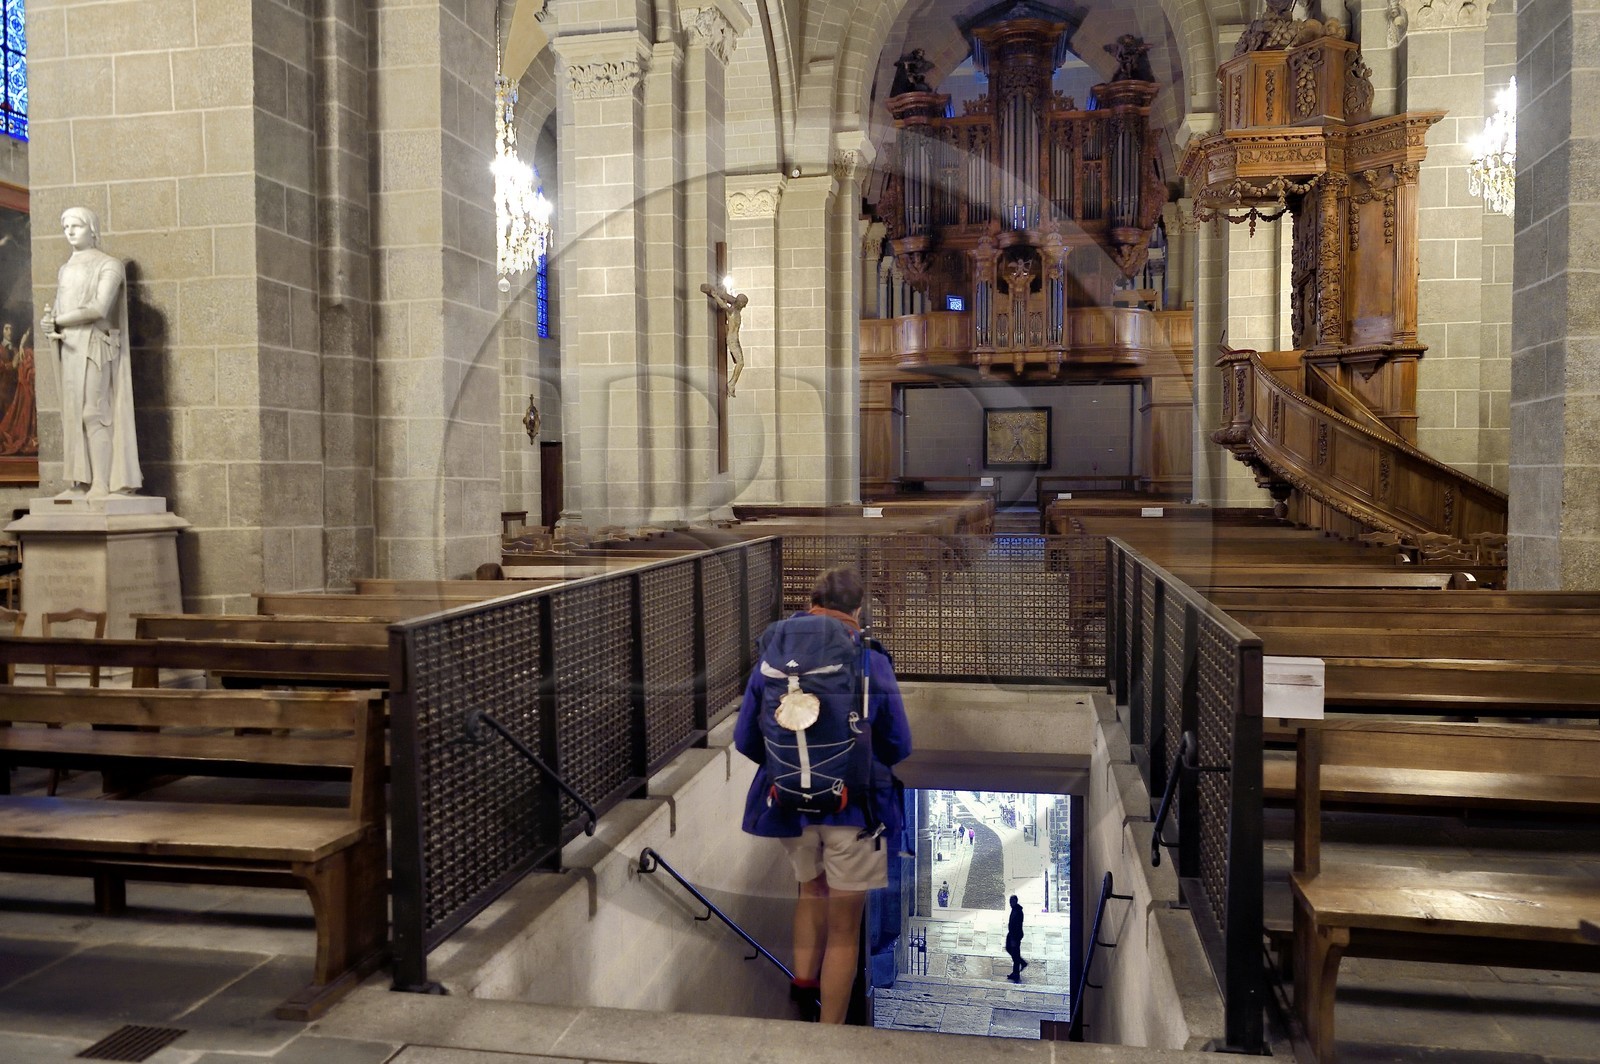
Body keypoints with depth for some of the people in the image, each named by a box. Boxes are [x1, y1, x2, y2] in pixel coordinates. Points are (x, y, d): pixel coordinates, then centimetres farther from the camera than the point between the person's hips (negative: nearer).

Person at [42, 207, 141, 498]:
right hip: (69, 346, 7)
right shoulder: (64, 270, 21)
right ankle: (80, 483, 1)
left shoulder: (108, 264, 0)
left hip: (94, 344, -7)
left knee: (94, 412, -12)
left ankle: (102, 484, -14)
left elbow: (99, 308, -13)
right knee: (73, 413, 1)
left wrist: (57, 320, -5)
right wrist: (49, 324, -7)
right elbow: (55, 310, 16)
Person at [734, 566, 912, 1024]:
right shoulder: (872, 664, -11)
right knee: (844, 926, 11)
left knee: (812, 888, 31)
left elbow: (745, 739, 0)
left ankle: (804, 983, 28)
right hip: (853, 806, -2)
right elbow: (899, 747, -4)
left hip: (790, 802, 3)